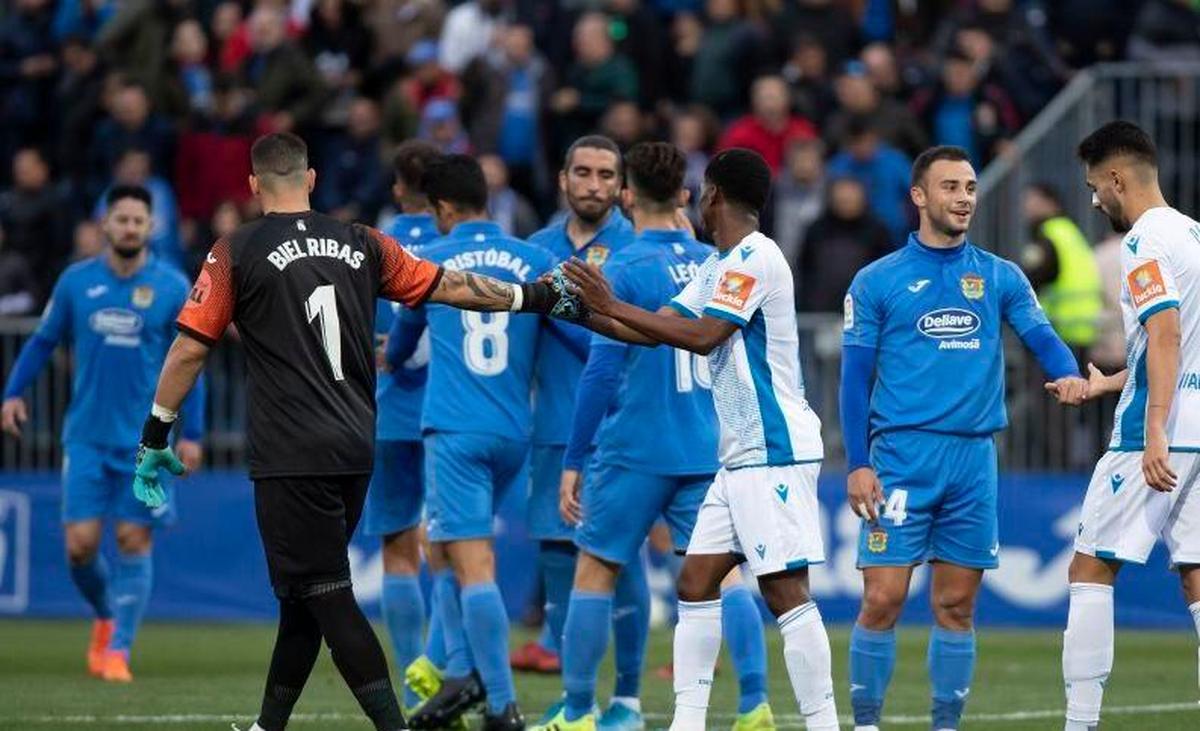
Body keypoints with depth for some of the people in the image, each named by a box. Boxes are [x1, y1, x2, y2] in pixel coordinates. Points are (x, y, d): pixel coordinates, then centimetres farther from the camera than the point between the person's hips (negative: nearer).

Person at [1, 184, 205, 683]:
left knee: (134, 542, -3)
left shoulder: (172, 287, -2)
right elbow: (43, 341, 12)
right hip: (86, 436, 1)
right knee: (81, 544, -4)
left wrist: (192, 434, -1)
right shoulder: (76, 281, 2)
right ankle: (105, 615, 25)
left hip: (144, 439, -1)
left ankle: (118, 649, 6)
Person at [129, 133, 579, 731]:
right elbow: (448, 287, 12)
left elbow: (190, 349, -4)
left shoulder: (237, 253, -4)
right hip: (355, 451, 6)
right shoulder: (360, 245, 8)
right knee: (303, 592, 16)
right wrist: (536, 297, 23)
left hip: (290, 456, -6)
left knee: (326, 598, -5)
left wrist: (155, 437, 3)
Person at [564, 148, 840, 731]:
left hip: (776, 452, -10)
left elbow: (703, 335, -20)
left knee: (785, 591, -12)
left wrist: (613, 306, -17)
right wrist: (582, 309, 8)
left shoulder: (756, 259, -13)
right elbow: (657, 329, 17)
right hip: (742, 457, 10)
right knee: (696, 582, 8)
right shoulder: (718, 266, 17)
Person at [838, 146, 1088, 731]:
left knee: (957, 605, 6)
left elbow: (1041, 337, 1)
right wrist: (858, 464, -6)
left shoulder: (1000, 278, 11)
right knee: (882, 599, -8)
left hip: (974, 461, 3)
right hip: (902, 456, -3)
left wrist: (1068, 373, -22)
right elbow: (855, 379, 3)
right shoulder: (878, 281, 3)